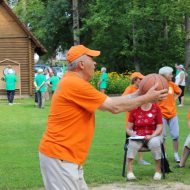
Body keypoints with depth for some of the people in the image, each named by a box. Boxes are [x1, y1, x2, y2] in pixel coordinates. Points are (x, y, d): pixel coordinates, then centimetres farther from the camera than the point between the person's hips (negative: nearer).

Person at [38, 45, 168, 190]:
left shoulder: (75, 82, 14)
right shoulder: (75, 84, -18)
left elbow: (109, 102, 18)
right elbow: (114, 107, -14)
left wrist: (139, 95, 15)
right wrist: (147, 98, -4)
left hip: (66, 157, 10)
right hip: (59, 156, -10)